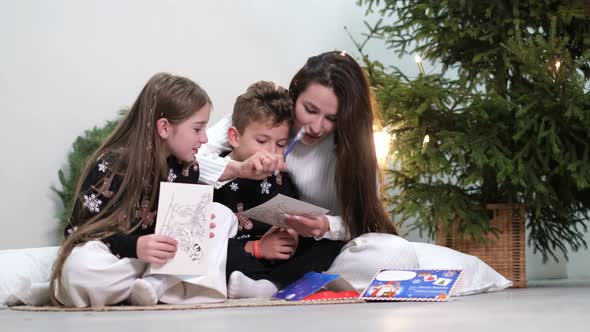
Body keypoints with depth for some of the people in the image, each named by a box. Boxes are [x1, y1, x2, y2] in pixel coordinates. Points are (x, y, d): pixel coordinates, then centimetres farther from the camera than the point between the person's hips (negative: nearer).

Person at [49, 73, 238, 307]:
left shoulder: (186, 169, -1)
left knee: (221, 214, -8)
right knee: (78, 268, -39)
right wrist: (134, 247, -35)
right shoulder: (112, 167, -18)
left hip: (164, 263, 5)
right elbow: (78, 231, -18)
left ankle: (155, 287, -25)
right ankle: (171, 287, -20)